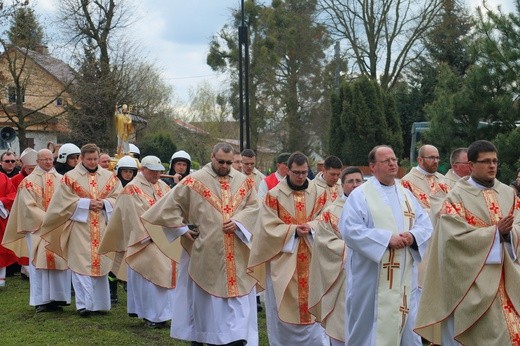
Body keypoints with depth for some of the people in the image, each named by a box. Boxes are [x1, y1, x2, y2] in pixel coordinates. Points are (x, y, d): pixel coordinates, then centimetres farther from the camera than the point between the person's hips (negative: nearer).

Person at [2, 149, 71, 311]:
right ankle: (41, 301, -3)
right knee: (40, 261, -6)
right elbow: (29, 206, -4)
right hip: (37, 228, -3)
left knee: (60, 261, -2)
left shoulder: (61, 180, 13)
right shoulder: (28, 181, 4)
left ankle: (57, 298, 2)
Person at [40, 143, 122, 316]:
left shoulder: (109, 177, 9)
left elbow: (118, 198, 7)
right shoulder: (70, 177, 1)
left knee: (100, 263, 7)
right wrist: (86, 204, -12)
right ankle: (84, 304, -4)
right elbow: (65, 201, -4)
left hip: (102, 229, 3)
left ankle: (99, 302, 17)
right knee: (82, 265, -6)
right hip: (80, 228, -3)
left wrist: (104, 203, -11)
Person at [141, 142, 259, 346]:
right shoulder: (195, 181, -4)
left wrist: (238, 221, -11)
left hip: (236, 255, 3)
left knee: (238, 294, 0)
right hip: (205, 252, -2)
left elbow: (253, 206, 5)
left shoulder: (244, 181, 5)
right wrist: (182, 229, -5)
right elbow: (170, 205, -1)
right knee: (204, 295, 9)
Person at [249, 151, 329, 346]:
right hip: (282, 260, -2)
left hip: (311, 260, 2)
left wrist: (310, 227, -18)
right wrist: (293, 230, -18)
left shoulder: (318, 194, 5)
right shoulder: (274, 195, -5)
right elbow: (268, 227, -8)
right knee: (284, 307, 4)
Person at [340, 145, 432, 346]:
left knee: (405, 324, 8)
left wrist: (413, 236, -12)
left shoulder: (406, 195, 15)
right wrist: (387, 238, -19)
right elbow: (350, 229, -15)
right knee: (372, 325, 0)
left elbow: (425, 225, 10)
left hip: (404, 277, 5)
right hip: (372, 277, -5)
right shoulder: (360, 195, -3)